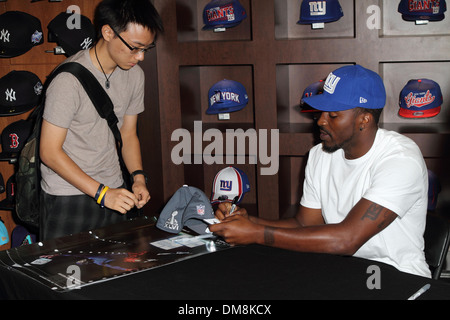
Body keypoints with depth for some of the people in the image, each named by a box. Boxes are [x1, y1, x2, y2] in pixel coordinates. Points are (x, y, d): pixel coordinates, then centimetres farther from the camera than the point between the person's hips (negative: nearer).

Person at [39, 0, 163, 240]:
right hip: (68, 198, -6)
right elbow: (50, 152, -18)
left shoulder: (134, 75, 2)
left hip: (113, 191, 6)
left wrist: (138, 177, -4)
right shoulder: (69, 79, -19)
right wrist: (102, 192, -21)